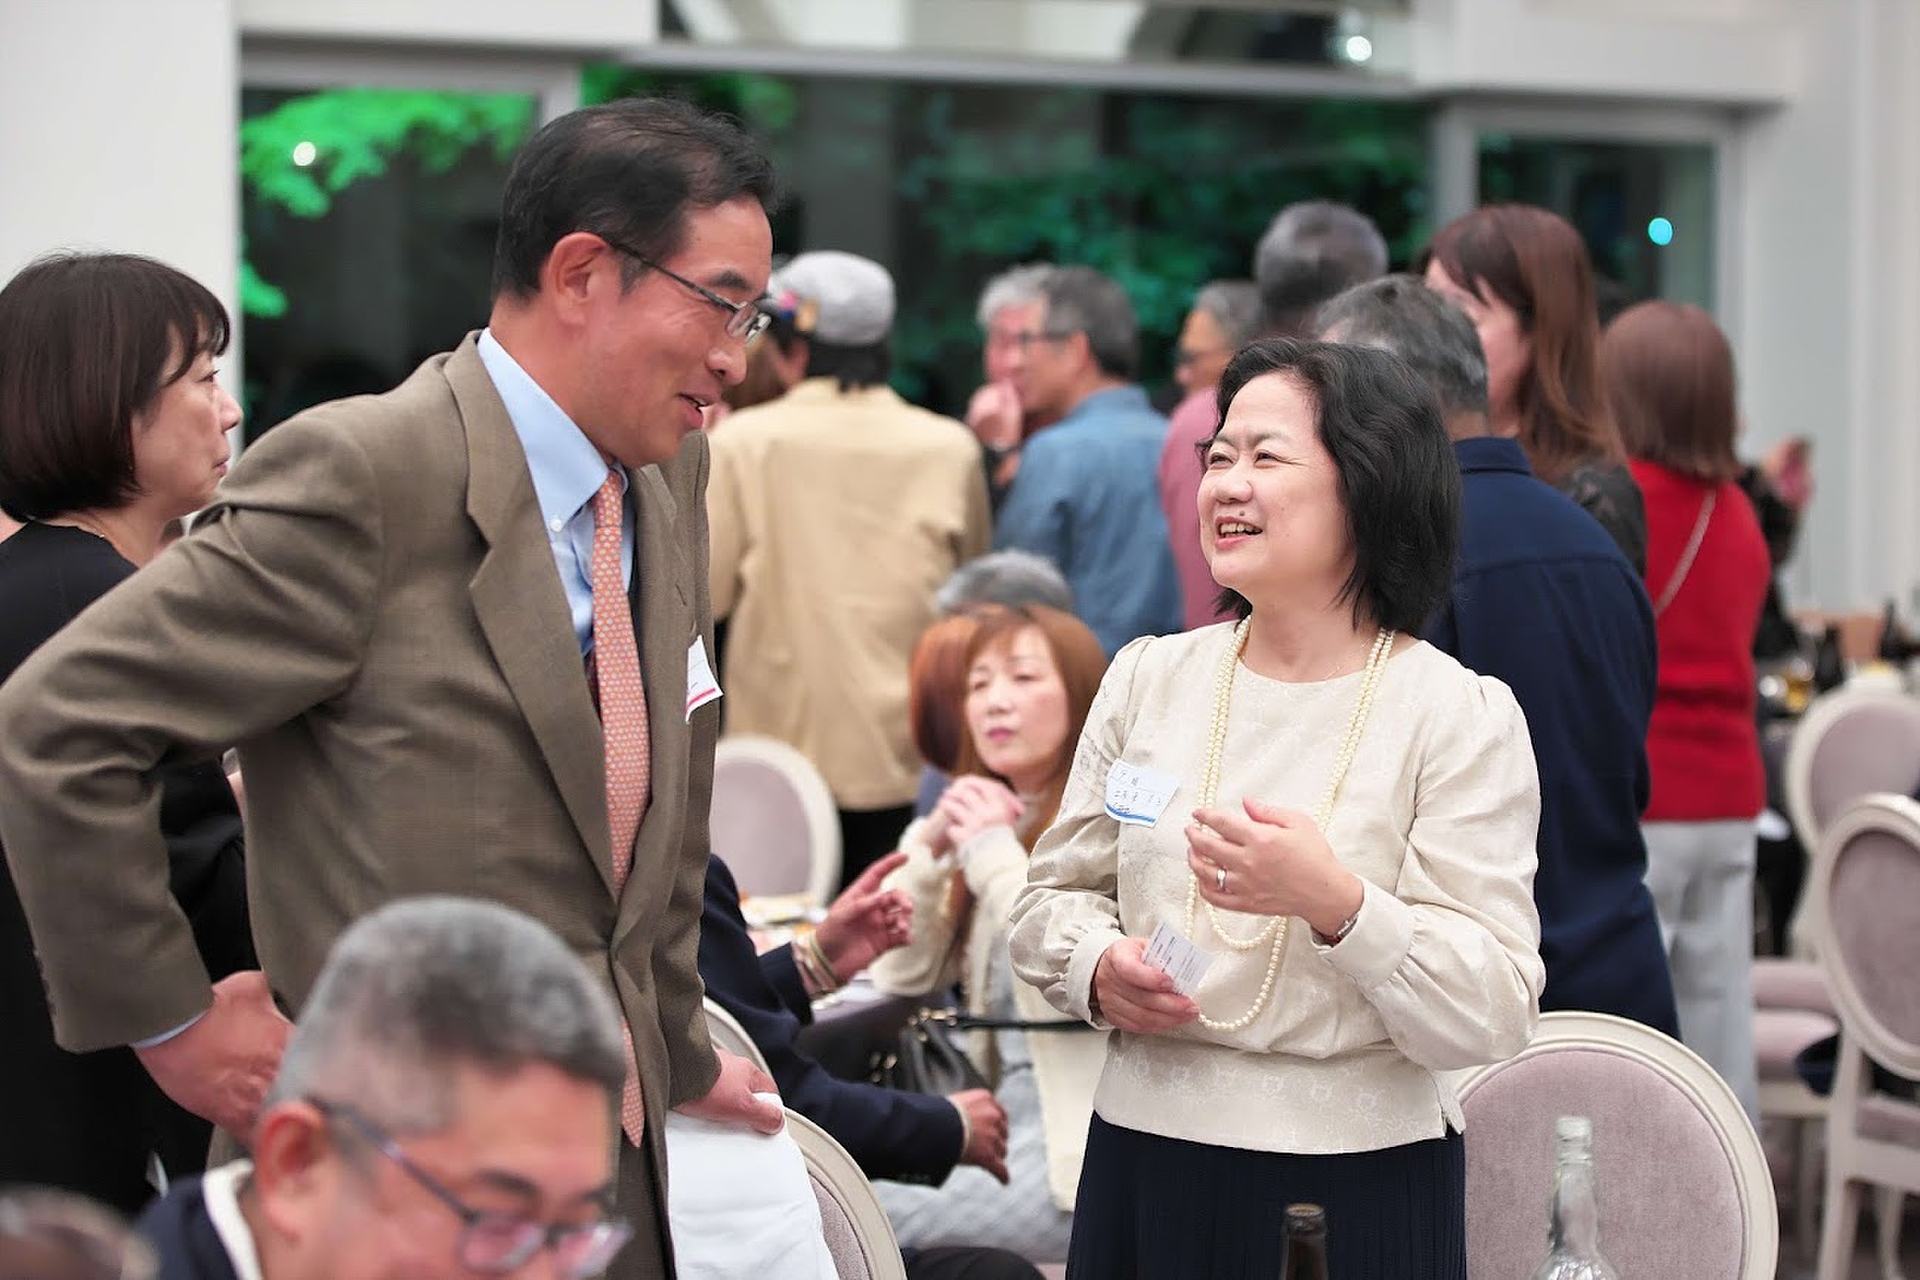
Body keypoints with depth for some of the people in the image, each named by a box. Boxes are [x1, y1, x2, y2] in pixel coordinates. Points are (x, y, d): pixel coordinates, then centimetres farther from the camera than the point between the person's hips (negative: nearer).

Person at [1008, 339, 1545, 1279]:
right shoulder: (1148, 678, 6)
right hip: (1144, 1160, 4)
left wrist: (1335, 903, -26)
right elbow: (1056, 894, 12)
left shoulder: (1462, 716, -7)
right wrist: (1098, 971, -9)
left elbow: (1492, 1018, -12)